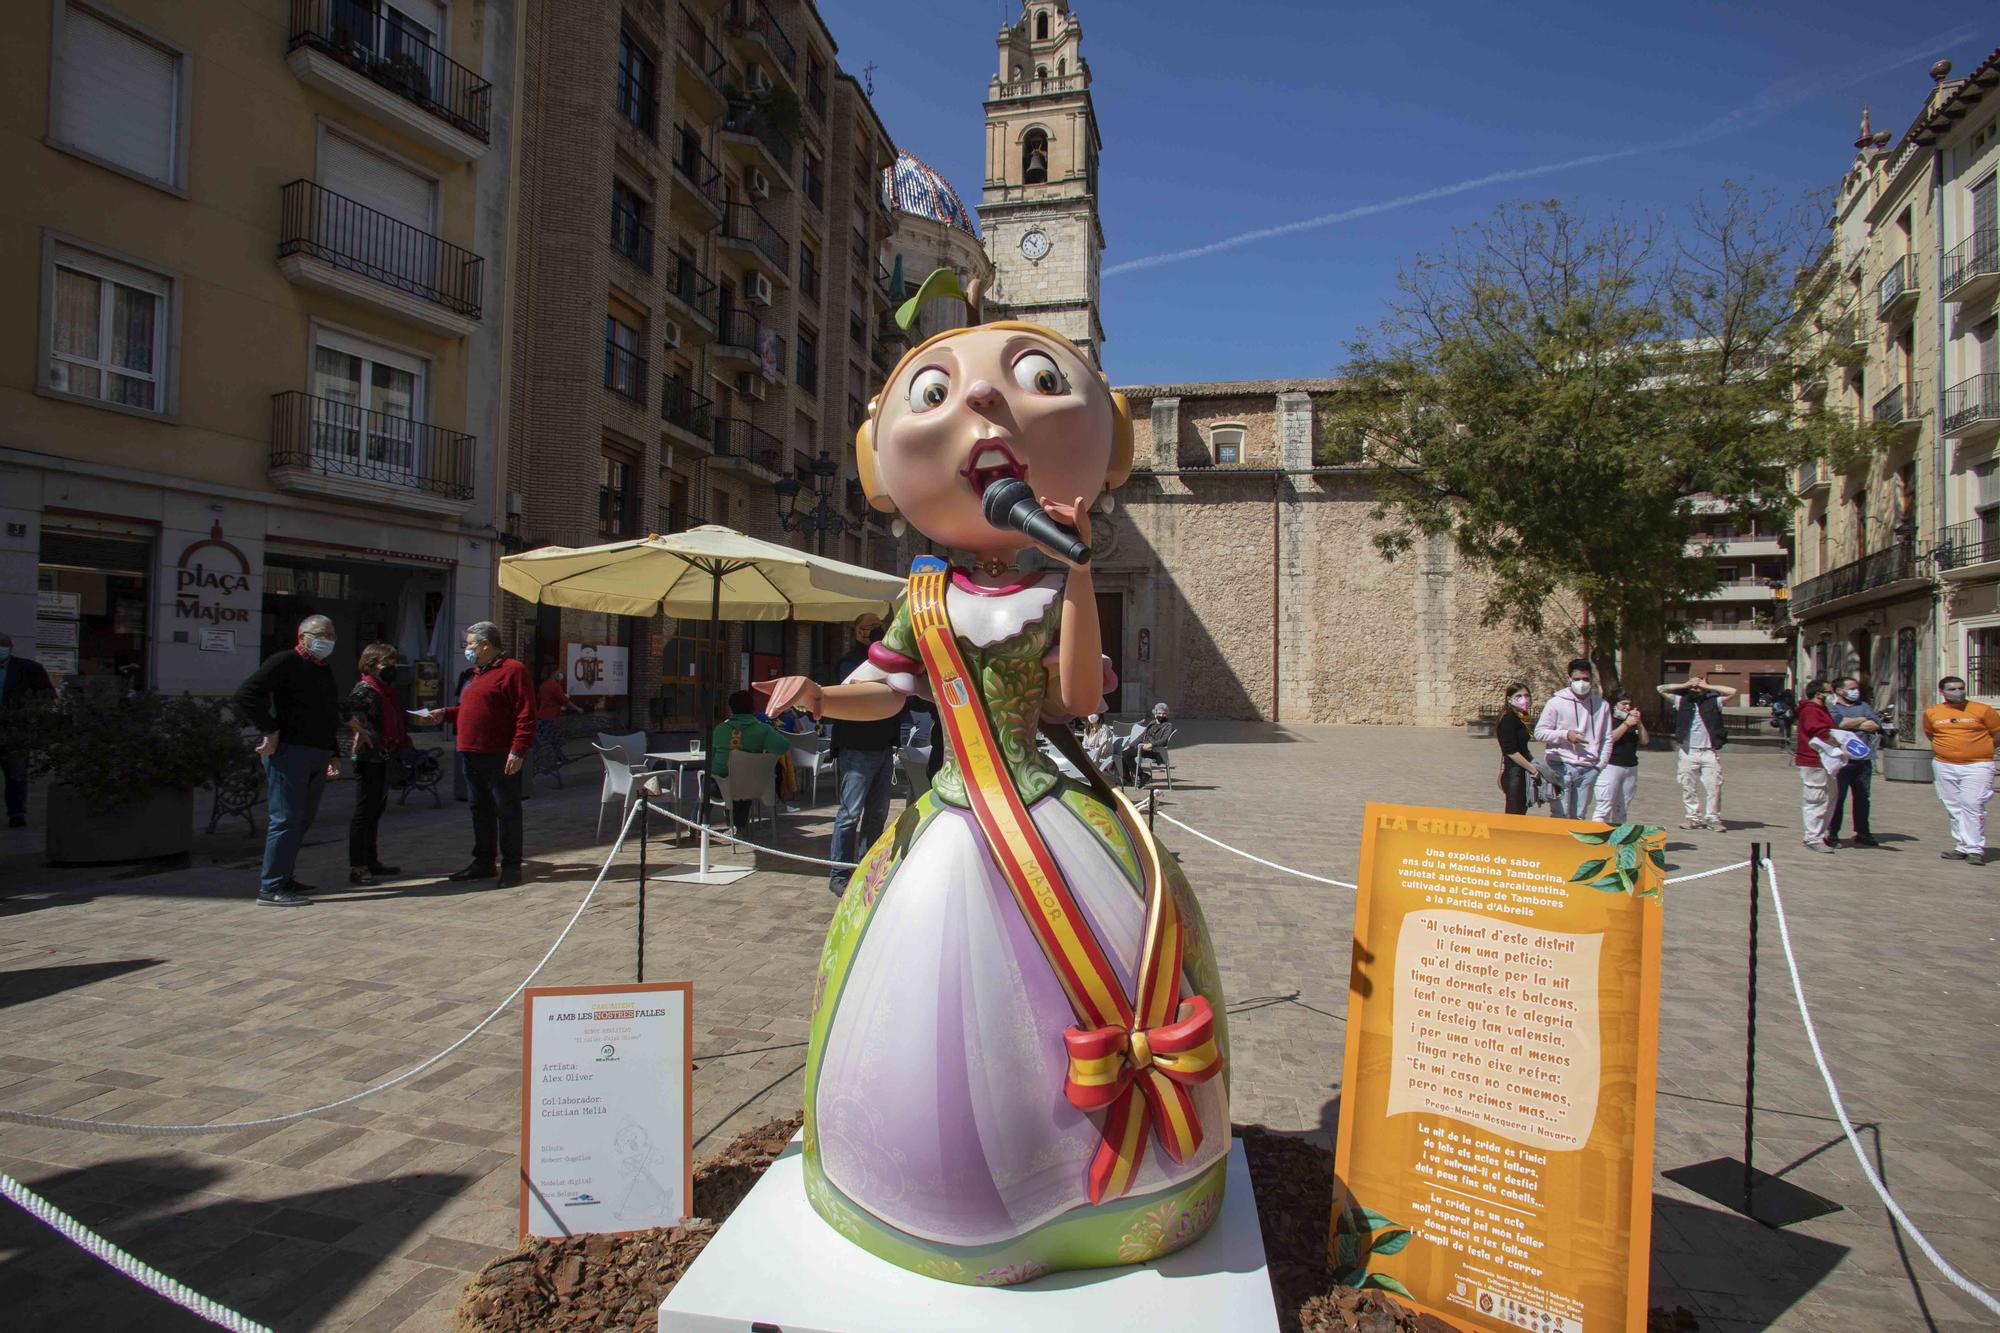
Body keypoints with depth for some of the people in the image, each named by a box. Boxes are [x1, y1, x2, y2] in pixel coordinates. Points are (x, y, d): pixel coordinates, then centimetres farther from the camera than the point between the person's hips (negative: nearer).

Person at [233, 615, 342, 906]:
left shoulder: (323, 671, 21)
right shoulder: (284, 662, -6)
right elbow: (245, 696, -16)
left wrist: (331, 753, 20)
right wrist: (270, 731, -16)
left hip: (317, 756, 9)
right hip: (288, 751, -9)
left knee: (303, 819, 14)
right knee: (286, 819, -8)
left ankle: (283, 878, 25)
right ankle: (270, 887, -3)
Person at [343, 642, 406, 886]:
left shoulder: (386, 690, 17)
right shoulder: (365, 688, -10)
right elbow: (345, 712, -25)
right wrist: (360, 731, -23)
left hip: (383, 758, 9)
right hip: (369, 758, -9)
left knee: (376, 810, 15)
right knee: (364, 811, -6)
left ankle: (371, 862, 24)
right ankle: (357, 868, -2)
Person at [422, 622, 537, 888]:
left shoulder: (512, 670, -9)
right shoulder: (477, 674, 20)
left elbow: (526, 715, -17)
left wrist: (518, 751, -22)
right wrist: (444, 713, 17)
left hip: (500, 758, -9)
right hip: (472, 755, 9)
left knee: (506, 811, -2)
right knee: (480, 810, 14)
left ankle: (511, 866, 4)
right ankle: (483, 862, 23)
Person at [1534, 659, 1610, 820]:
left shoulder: (1601, 705, 8)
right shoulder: (1556, 703, -2)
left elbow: (1607, 738, 12)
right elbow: (1539, 732, -1)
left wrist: (1601, 765, 5)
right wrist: (1566, 735, -14)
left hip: (1589, 769, 3)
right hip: (1561, 766, -3)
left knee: (1579, 816, 9)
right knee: (1560, 816, -3)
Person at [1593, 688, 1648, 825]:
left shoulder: (1633, 721, 15)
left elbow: (1645, 741, 9)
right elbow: (1608, 739, -17)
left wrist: (1639, 723, -3)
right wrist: (1626, 724, -15)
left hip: (1631, 769, 6)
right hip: (1610, 766, -6)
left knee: (1621, 810, 9)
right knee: (1604, 808, -10)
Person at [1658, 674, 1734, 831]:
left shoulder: (1713, 701, 5)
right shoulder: (1682, 700, 9)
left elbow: (1733, 692, -7)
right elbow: (1661, 689, 8)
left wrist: (1707, 687, -4)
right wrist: (1684, 685, 2)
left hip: (1710, 752, -2)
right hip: (1687, 752, 2)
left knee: (1713, 786, -3)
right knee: (1688, 787, 4)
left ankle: (1713, 818, 5)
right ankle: (1693, 817, 12)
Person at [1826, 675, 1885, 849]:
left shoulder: (1863, 706, 16)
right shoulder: (1832, 708, 1)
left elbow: (1876, 725, 2)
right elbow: (1841, 723, -17)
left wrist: (1851, 724, -6)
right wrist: (1863, 720, 0)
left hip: (1863, 759, 5)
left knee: (1862, 797, 10)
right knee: (1837, 797, -3)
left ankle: (1862, 833, 19)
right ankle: (1832, 834, 3)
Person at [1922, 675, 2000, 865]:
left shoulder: (1982, 710, -2)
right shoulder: (1931, 712, 6)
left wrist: (1977, 750, 9)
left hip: (1977, 766, -3)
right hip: (1944, 766, 3)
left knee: (1972, 805, -12)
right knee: (1955, 808, 8)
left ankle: (1975, 850, -7)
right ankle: (1962, 847, 15)